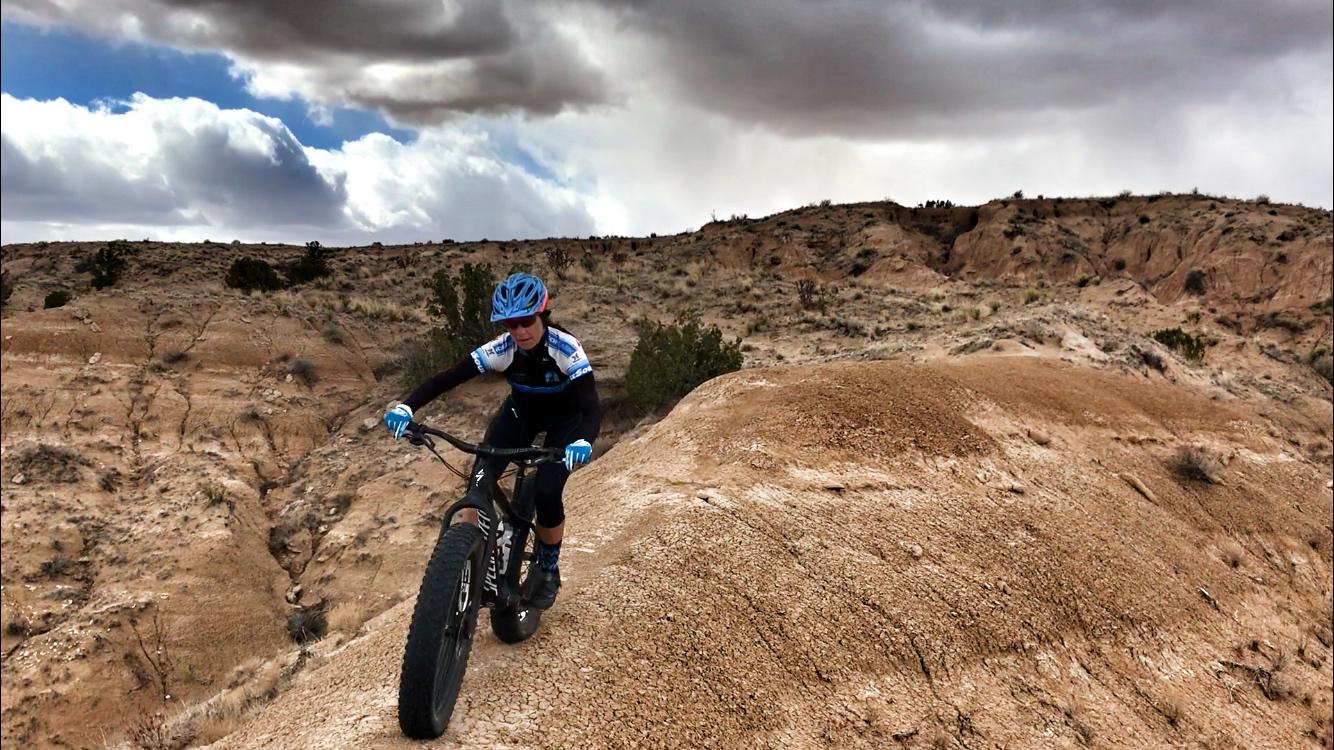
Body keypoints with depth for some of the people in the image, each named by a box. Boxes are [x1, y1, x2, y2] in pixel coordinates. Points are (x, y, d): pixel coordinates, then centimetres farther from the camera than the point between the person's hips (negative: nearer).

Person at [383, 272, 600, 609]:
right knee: (480, 481, -17)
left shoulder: (566, 349, -35)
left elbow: (591, 408, -42)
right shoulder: (500, 349, -27)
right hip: (521, 410, 3)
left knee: (547, 492, -21)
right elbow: (446, 378, -31)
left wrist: (583, 442, -63)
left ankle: (549, 569, 6)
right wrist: (405, 406, -48)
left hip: (565, 417, -3)